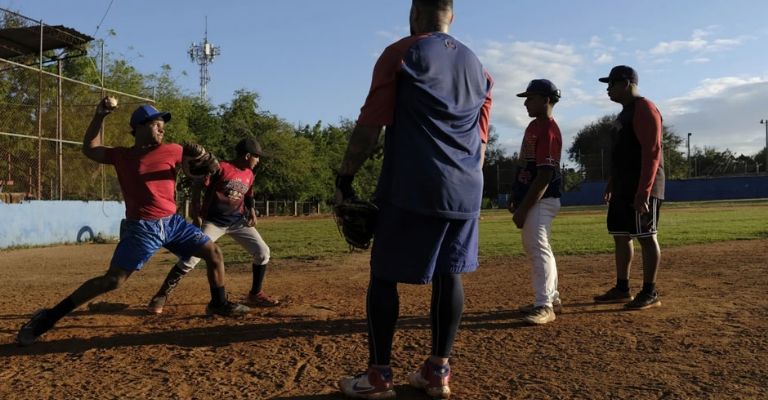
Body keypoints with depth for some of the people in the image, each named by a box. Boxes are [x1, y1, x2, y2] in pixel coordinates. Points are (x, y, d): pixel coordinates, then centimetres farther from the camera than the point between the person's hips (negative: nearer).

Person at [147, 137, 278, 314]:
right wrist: (195, 209, -17)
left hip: (238, 221, 6)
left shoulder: (249, 174, 6)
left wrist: (251, 210, 1)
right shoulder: (221, 167, -15)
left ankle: (255, 294, 14)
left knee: (263, 252, -2)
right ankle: (161, 296, 2)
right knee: (190, 259, -14)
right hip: (213, 221, -6)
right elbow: (197, 184, -11)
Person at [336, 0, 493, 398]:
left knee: (384, 275, 2)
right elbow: (481, 139, 16)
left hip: (410, 188, -6)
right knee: (448, 275, 9)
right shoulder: (478, 67, 17)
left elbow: (370, 126, -8)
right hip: (465, 191, 6)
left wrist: (344, 179, -3)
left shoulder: (400, 53, 0)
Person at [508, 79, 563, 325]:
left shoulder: (548, 130, -17)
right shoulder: (533, 126, 14)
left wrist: (523, 208, -22)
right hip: (530, 199, 10)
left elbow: (545, 175, -22)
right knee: (533, 248, 15)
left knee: (539, 248, -10)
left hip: (541, 201, -10)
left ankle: (544, 306, -5)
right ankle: (551, 298, 26)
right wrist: (515, 197, 18)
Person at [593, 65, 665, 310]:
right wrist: (611, 184, 23)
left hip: (641, 189, -10)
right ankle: (622, 289, 21)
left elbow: (652, 152, -20)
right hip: (623, 189, 10)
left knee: (646, 237, -4)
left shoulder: (644, 109, -11)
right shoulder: (625, 113, 19)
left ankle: (650, 294, 4)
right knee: (620, 236, 12)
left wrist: (643, 191, -25)